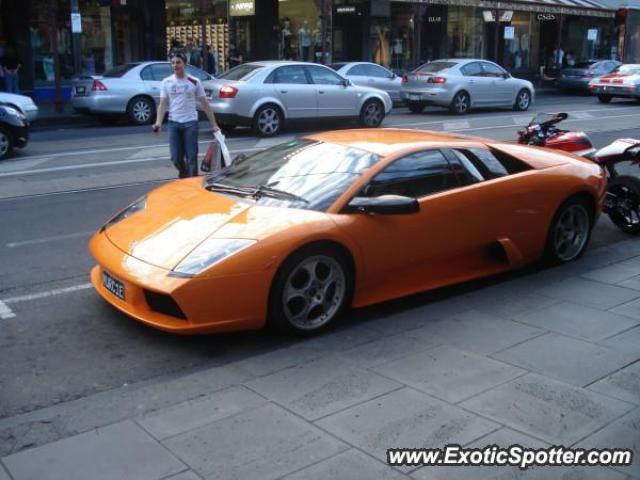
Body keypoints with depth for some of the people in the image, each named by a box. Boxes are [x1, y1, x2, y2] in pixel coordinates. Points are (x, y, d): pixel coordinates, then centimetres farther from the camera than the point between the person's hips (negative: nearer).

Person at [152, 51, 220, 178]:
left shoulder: (194, 82, 1)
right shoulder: (166, 82, 6)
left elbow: (204, 104, 4)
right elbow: (163, 104, 5)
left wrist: (214, 124, 2)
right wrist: (158, 122, -11)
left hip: (190, 123, -2)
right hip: (173, 123, 2)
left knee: (191, 157, -1)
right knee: (176, 158, 3)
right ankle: (184, 174, 32)